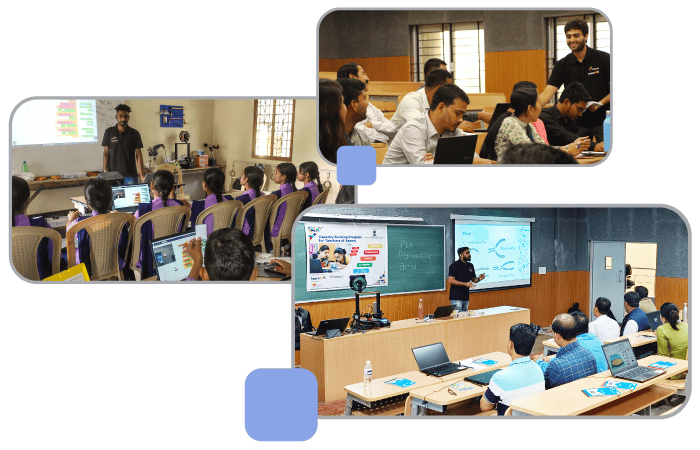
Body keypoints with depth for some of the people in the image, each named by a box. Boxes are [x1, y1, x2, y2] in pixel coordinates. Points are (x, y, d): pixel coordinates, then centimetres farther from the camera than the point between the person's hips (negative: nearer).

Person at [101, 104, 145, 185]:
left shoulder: (134, 134, 2)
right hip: (113, 174, 1)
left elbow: (138, 155, 2)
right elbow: (106, 153, 8)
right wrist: (105, 172, 1)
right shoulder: (109, 132, 5)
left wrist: (142, 174, -5)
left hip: (130, 175, -1)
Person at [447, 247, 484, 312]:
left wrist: (479, 279, -4)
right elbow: (450, 280, -17)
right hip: (456, 298, -7)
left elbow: (473, 279, 20)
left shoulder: (470, 266, 12)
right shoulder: (455, 265, -10)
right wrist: (465, 284, -22)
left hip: (466, 297, 7)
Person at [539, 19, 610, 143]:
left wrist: (600, 103, -17)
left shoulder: (603, 58, -3)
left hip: (602, 122, -2)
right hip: (576, 122, 2)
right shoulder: (562, 65, 2)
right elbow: (547, 93, -8)